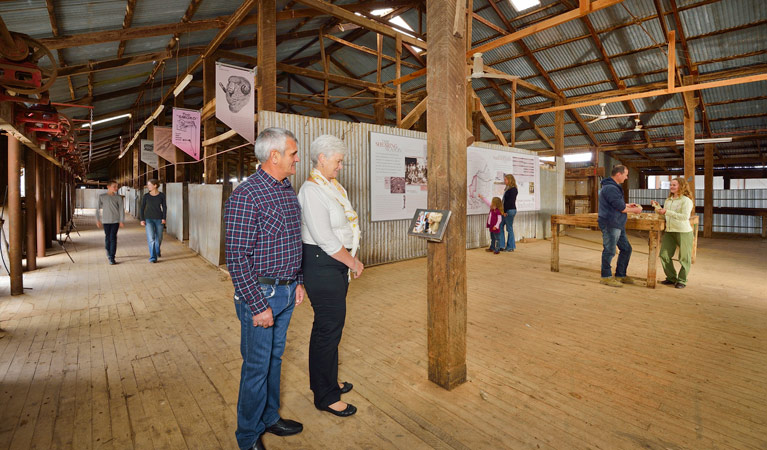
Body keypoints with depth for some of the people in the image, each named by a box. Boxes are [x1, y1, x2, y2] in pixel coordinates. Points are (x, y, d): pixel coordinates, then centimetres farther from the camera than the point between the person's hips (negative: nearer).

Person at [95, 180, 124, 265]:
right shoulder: (102, 197, 5)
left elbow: (121, 209, 1)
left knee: (113, 238, -5)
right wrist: (98, 220, 5)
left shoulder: (118, 197, 3)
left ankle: (112, 258, -3)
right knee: (107, 237, 6)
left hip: (115, 220, -1)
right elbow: (98, 209, 8)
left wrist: (122, 221, -4)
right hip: (106, 221, 1)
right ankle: (108, 253, 30)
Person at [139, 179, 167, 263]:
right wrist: (142, 219, -6)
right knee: (151, 238, -12)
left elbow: (164, 207, 1)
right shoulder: (146, 196, -1)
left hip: (159, 219, 1)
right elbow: (142, 208, 2)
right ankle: (153, 257, -9)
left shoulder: (162, 195, -2)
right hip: (149, 219, -1)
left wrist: (164, 218, -8)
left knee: (159, 238, 11)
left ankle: (157, 251, 40)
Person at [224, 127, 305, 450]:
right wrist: (258, 305, -18)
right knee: (257, 366, 8)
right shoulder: (246, 197, -19)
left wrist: (298, 282, 14)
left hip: (286, 292, 8)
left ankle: (270, 417, 41)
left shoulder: (288, 191, 8)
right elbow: (236, 259, -20)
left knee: (274, 359, 21)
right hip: (260, 293, -7)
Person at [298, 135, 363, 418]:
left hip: (337, 263, 10)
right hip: (321, 264, -9)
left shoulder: (333, 187, 13)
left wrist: (351, 261, 8)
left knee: (330, 324, 19)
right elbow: (324, 238, -21)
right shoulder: (312, 190, -16)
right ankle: (325, 396, 18)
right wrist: (353, 262, -11)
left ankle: (326, 382, 37)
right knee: (329, 327, 0)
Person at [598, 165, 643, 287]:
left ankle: (620, 275, 26)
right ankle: (606, 277, 9)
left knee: (626, 249, 16)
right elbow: (620, 207, -19)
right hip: (610, 225, -11)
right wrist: (634, 210, -4)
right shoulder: (610, 188, -18)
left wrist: (627, 205, 16)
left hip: (618, 225, 11)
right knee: (609, 251, -2)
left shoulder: (614, 187, 18)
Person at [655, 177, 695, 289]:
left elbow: (685, 216, -19)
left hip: (683, 232, -6)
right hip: (669, 231, 6)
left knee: (684, 258, 2)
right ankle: (671, 278, 18)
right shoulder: (668, 200, 14)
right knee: (664, 255, 3)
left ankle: (682, 281, 14)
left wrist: (667, 212, -22)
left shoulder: (686, 200, -8)